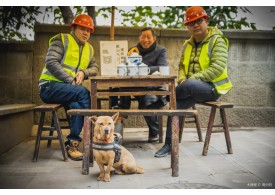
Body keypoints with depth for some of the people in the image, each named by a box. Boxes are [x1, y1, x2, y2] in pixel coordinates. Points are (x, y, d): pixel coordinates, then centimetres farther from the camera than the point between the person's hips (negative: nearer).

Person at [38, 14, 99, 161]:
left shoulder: (89, 48, 16)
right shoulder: (61, 40, -4)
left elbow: (95, 67, 15)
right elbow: (51, 62, -15)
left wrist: (84, 72, -9)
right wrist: (71, 80, -22)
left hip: (68, 89, 6)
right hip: (50, 86, -6)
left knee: (77, 106, -29)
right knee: (83, 93, -30)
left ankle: (72, 143, -21)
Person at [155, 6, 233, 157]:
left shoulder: (217, 41, -8)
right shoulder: (187, 45, 13)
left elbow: (218, 68, -19)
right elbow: (182, 66, 15)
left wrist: (192, 79, -24)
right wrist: (182, 79, -8)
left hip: (212, 87, -6)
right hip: (194, 89, 6)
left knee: (189, 85, -37)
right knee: (176, 104, -19)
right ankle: (169, 145, -11)